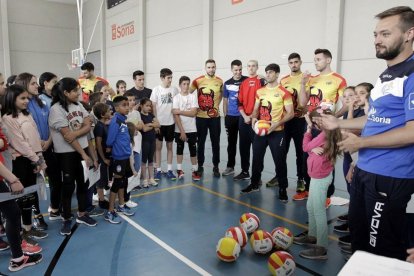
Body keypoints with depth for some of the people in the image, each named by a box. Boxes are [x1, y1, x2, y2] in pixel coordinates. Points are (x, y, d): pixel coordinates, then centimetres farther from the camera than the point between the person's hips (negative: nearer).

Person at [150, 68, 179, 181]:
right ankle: (158, 170, 14)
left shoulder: (174, 89, 1)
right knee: (158, 146, 5)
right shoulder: (156, 89, -5)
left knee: (169, 146, 9)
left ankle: (169, 170, 18)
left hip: (170, 122, 2)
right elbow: (153, 107, -4)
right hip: (159, 123, -2)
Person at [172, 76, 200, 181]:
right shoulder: (176, 98, -5)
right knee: (180, 149, 10)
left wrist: (180, 111, -14)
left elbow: (193, 113, -9)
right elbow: (176, 116, -10)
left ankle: (195, 171, 13)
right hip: (179, 129, -1)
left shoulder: (193, 96, -1)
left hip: (191, 129, 1)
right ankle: (179, 170, 20)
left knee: (193, 149, 5)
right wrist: (182, 131, -15)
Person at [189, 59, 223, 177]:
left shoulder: (220, 81, 3)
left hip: (215, 117, 1)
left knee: (215, 142, 5)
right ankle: (200, 166, 19)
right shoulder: (198, 81, -4)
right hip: (201, 116, -1)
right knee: (200, 142, 6)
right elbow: (188, 92, 4)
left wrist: (217, 104, 9)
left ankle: (216, 166, 16)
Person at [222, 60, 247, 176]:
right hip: (230, 117, 3)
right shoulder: (227, 83, 7)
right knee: (231, 142, 11)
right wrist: (225, 116, 8)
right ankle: (230, 166, 21)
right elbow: (225, 100, 11)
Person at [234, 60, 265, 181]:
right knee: (243, 146, 10)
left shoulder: (261, 81, -3)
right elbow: (240, 102, 9)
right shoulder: (243, 83, 12)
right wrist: (245, 116, -1)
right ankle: (245, 172, 22)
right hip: (243, 119, 5)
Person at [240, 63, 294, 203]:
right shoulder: (260, 91, 10)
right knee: (257, 158, 12)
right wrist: (254, 118, -7)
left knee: (279, 161, 1)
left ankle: (282, 189, 14)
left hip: (277, 132, -5)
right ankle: (254, 184, 28)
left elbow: (290, 113, -9)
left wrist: (277, 124, -22)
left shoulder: (284, 92, -7)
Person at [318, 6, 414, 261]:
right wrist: (338, 123, 13)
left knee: (383, 249, 7)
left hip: (390, 177, -9)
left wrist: (361, 142, -17)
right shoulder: (386, 76, 13)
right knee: (358, 236, 23)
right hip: (364, 170, 10)